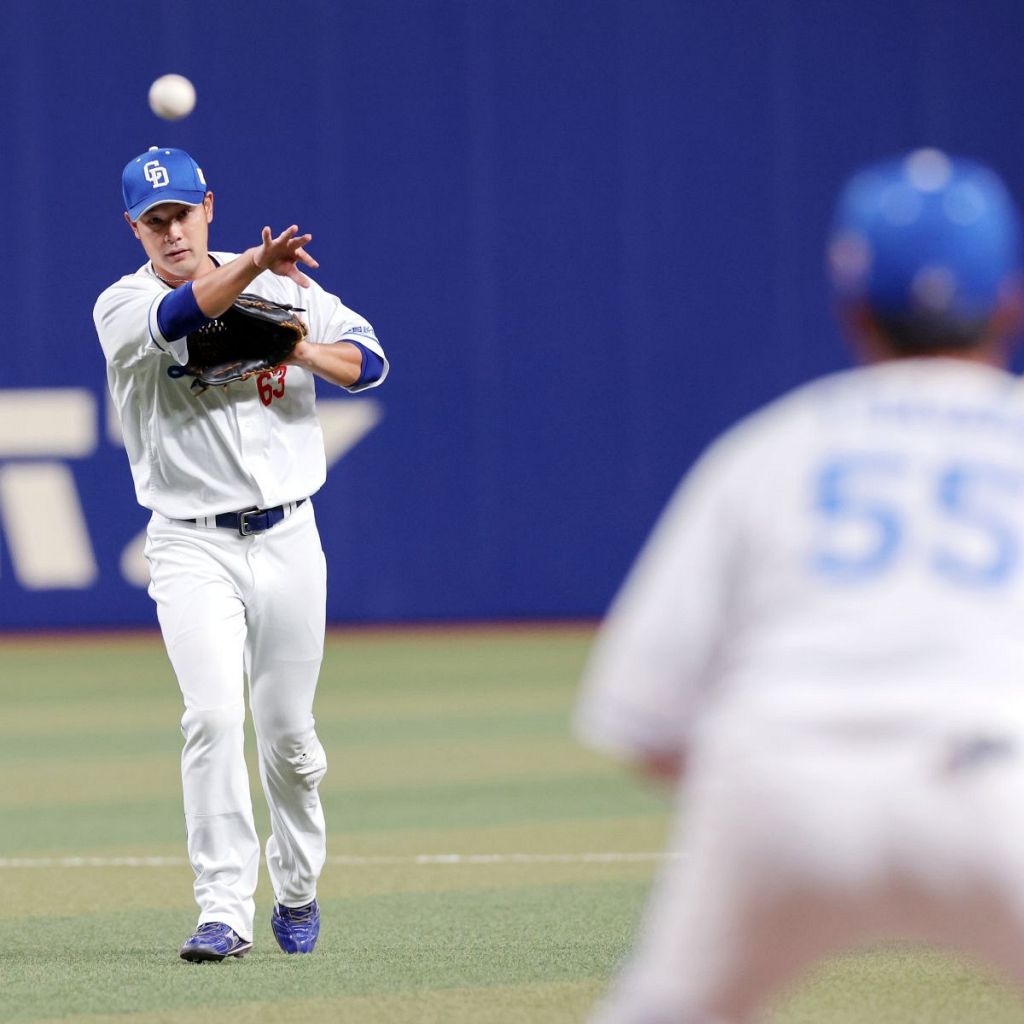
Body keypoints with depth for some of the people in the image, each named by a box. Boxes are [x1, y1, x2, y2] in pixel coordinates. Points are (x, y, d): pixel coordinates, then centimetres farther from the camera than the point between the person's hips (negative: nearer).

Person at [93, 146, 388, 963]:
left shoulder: (284, 289, 7)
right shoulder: (123, 306, -4)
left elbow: (370, 362, 3)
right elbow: (179, 316, -27)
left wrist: (295, 347, -16)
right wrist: (254, 265, -43)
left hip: (286, 538, 2)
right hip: (191, 548, -2)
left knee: (289, 734, 8)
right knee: (214, 715, -18)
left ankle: (298, 888, 30)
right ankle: (226, 913, -17)